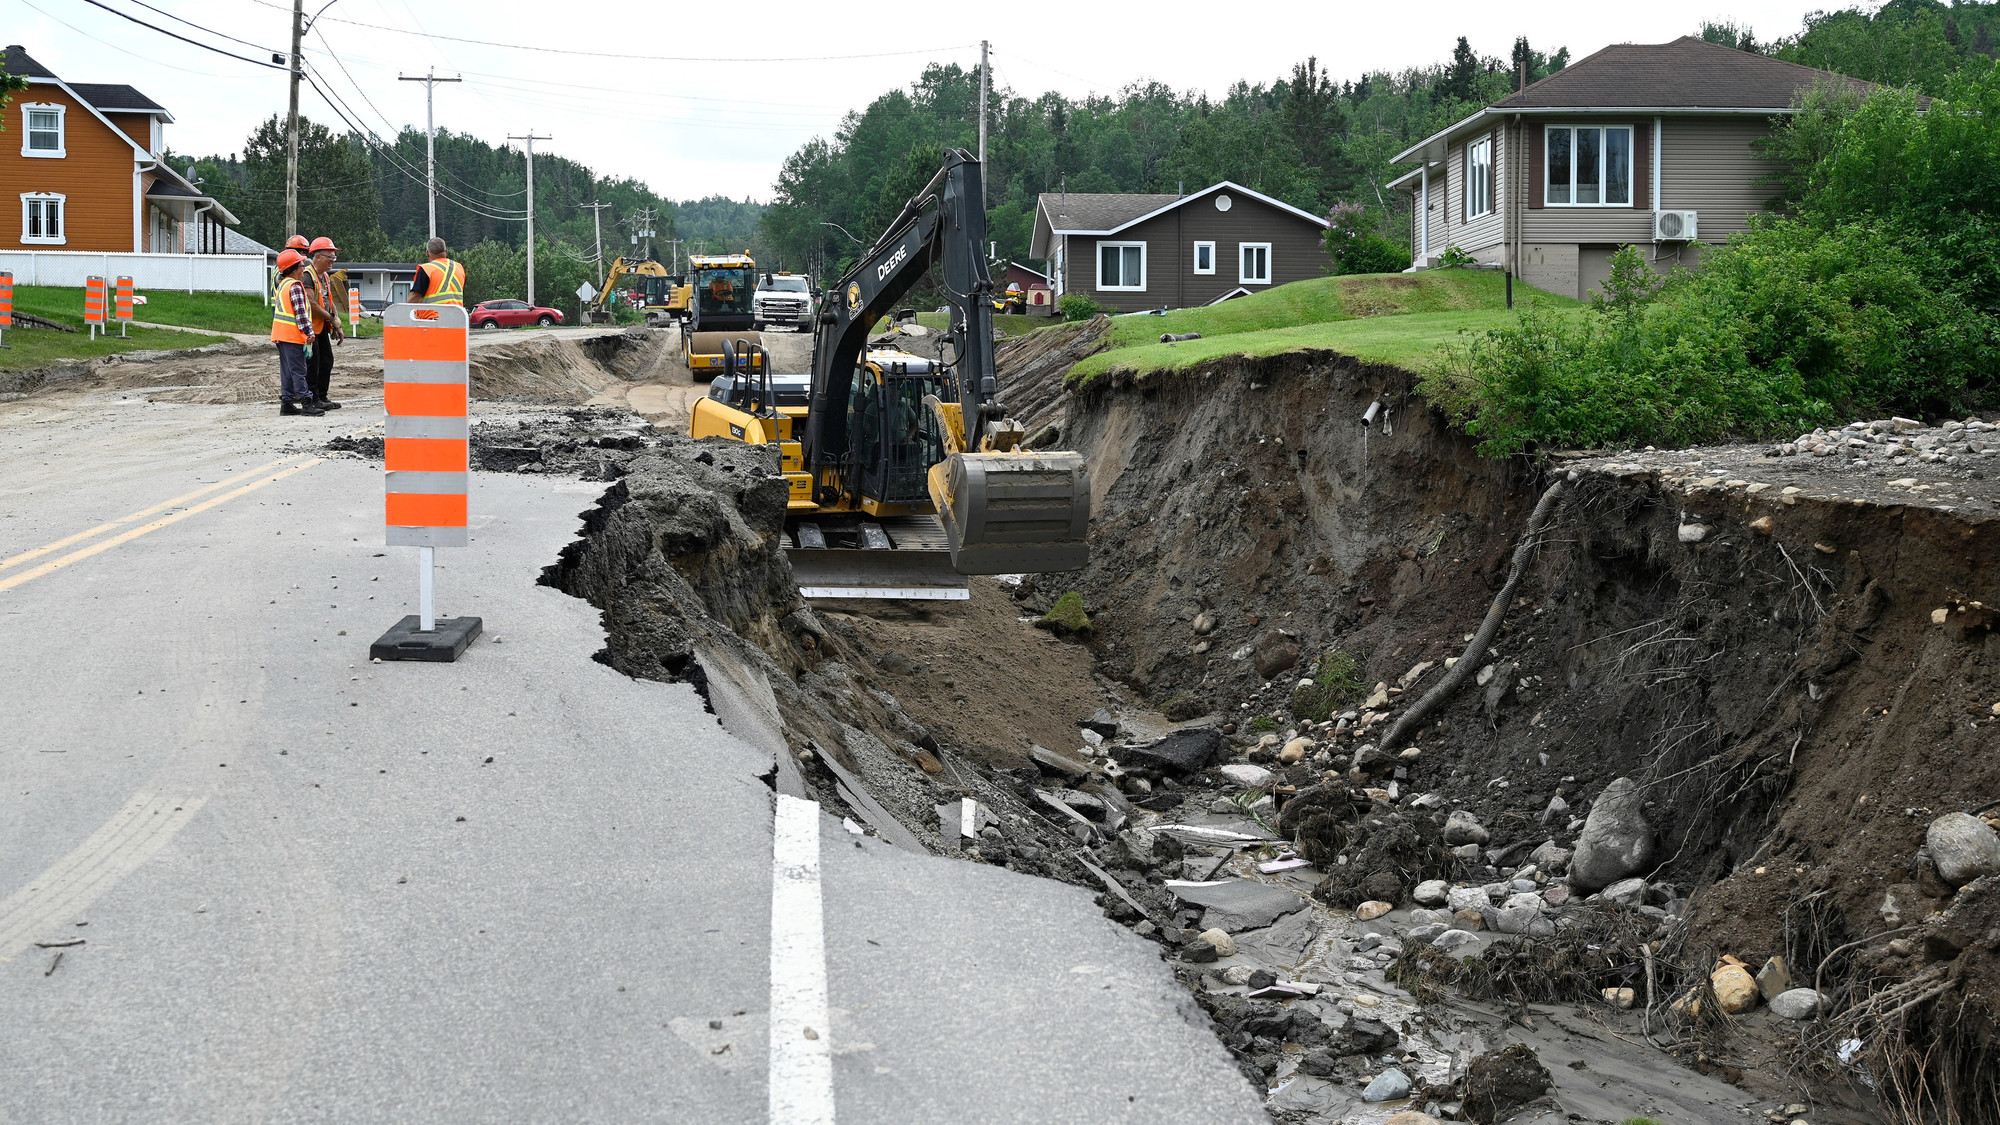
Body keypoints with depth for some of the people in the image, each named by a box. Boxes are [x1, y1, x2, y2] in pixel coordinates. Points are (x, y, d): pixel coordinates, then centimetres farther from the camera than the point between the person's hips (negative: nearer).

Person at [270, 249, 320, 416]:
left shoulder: (282, 285, 17)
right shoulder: (295, 286, -13)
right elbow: (300, 311, -19)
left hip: (280, 334, 10)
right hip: (293, 335, -10)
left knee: (287, 371, 12)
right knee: (298, 371, -9)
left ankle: (286, 403, 12)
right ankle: (306, 404, -10)